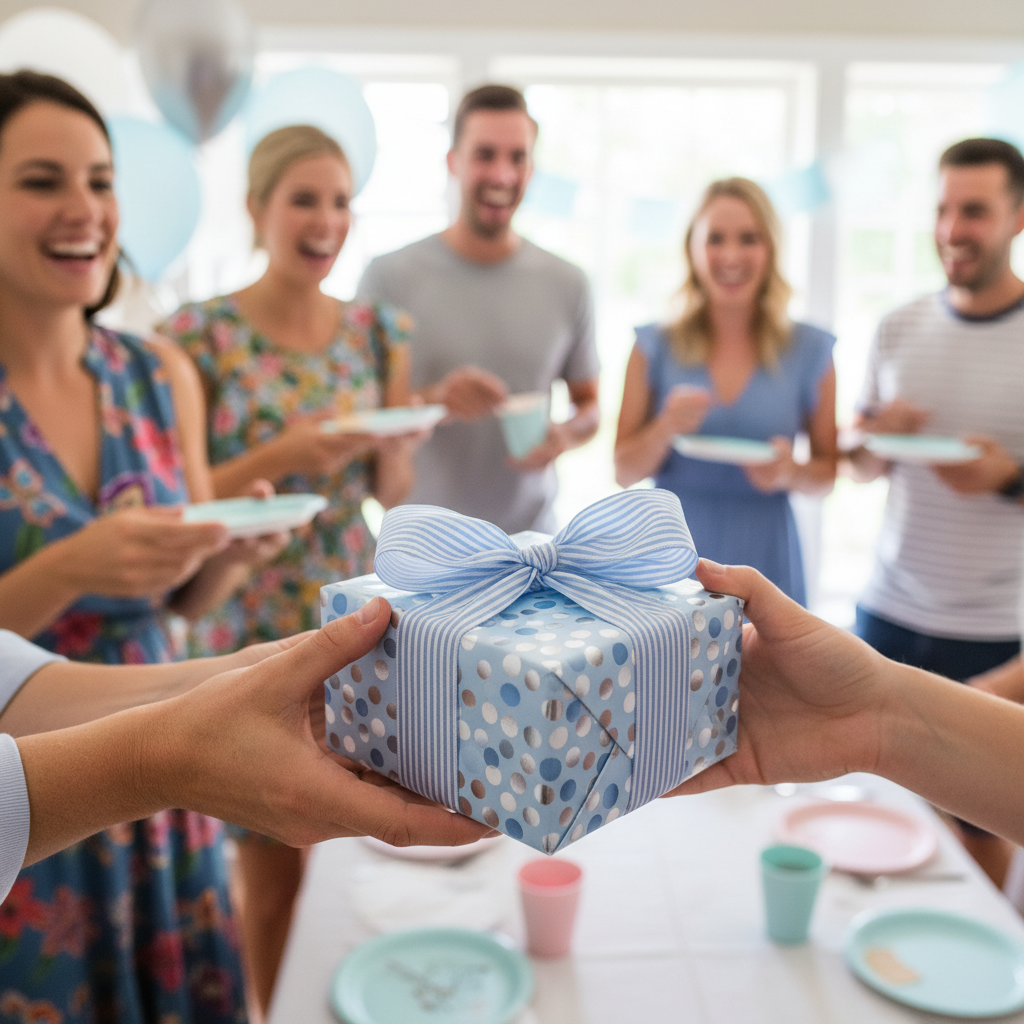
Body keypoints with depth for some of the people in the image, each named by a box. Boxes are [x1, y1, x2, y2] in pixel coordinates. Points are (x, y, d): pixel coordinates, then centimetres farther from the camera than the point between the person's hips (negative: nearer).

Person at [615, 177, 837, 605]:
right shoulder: (655, 346, 1)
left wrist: (791, 473, -13)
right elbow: (624, 473, 1)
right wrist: (666, 428, -17)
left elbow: (827, 472, 8)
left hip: (763, 560, 1)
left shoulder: (810, 350, 2)